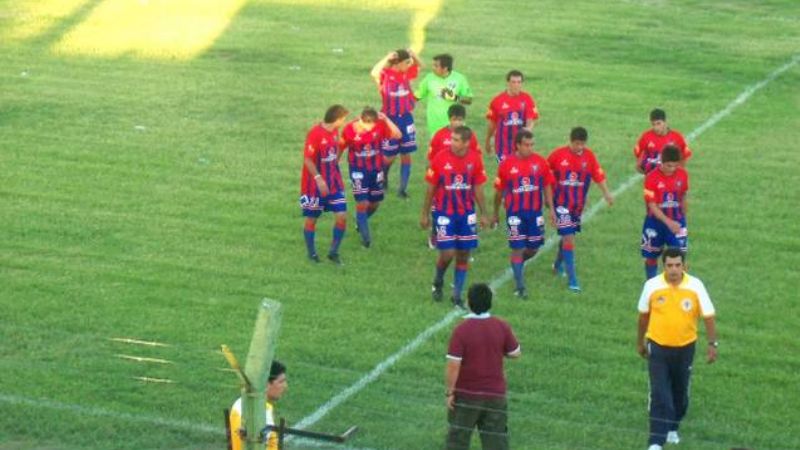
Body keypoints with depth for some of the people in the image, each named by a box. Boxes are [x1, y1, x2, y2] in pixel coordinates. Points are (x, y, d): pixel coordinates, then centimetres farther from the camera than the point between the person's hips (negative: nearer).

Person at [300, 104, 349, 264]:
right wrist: (319, 179, -24)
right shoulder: (315, 133, -20)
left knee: (342, 216, -3)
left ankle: (333, 252, 12)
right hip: (315, 184, -6)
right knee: (312, 219, 7)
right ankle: (311, 253, 24)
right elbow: (307, 159, -19)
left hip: (334, 183, 6)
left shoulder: (334, 131, 2)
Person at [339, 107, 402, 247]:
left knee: (375, 203, 14)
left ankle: (360, 222, 43)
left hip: (376, 169, 3)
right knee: (362, 203, -12)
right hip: (358, 170, -3)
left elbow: (398, 135, -21)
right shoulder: (349, 129, -18)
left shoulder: (380, 126, -14)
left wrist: (386, 119, -28)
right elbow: (340, 148, -5)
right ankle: (365, 236, 2)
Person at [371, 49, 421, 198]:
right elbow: (374, 73, -38)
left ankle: (402, 188, 10)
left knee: (406, 155, 3)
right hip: (390, 118, -5)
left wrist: (413, 54, -2)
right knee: (389, 156, 5)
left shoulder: (407, 73, 1)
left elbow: (419, 66, 18)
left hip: (406, 118, 5)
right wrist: (387, 58, -32)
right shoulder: (386, 73, -16)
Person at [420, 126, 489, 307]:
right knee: (447, 253, -9)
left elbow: (478, 188, 6)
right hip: (445, 214, -3)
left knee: (463, 255, 6)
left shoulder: (475, 160, -5)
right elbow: (431, 188, -2)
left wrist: (483, 214, 6)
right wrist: (425, 214, 1)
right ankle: (437, 283, 22)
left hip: (467, 214, 3)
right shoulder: (440, 159, -11)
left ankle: (457, 295, 19)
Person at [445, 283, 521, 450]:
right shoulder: (502, 327, -6)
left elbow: (453, 365, -17)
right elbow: (516, 353, 6)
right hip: (495, 395, 2)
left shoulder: (461, 330, -16)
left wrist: (449, 392, -7)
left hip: (465, 394, -2)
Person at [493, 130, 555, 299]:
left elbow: (547, 186, 7)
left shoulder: (540, 161, -2)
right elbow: (499, 191, 2)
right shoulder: (507, 164, -7)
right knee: (517, 248, -1)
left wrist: (551, 209, 3)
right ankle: (520, 287, 7)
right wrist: (496, 213, 8)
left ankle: (517, 263, 41)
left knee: (533, 248, 9)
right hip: (515, 213, -3)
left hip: (535, 212, 3)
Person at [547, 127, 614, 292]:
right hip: (562, 203, -4)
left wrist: (606, 193, -11)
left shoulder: (589, 156, -4)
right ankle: (572, 279, -9)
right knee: (569, 238, -10)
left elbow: (598, 175, -2)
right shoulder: (558, 154, -12)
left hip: (578, 204, 4)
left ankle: (558, 265, 44)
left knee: (567, 236, 18)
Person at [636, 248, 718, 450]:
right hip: (658, 346, -1)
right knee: (659, 395, -9)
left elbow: (708, 316, -4)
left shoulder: (695, 286, -12)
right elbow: (644, 314, 4)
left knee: (680, 393, 17)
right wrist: (640, 342, 12)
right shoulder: (652, 286, -11)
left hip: (685, 347, 1)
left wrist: (712, 344, -7)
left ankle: (672, 429, 41)